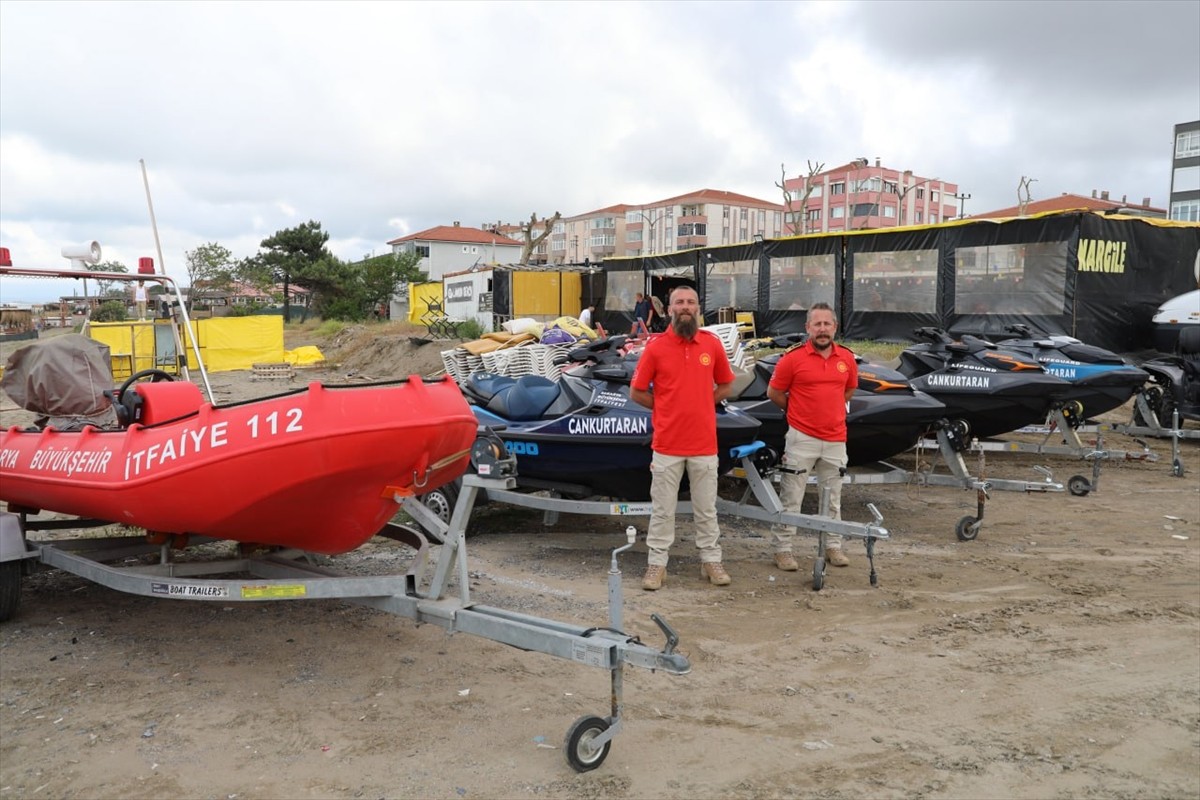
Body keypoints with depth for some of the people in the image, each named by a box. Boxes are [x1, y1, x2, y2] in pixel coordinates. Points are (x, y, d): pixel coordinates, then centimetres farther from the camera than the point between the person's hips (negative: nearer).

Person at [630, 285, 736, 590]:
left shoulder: (712, 343, 2)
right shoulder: (655, 347, -5)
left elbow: (725, 385, 15)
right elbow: (636, 392, 2)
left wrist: (700, 405, 4)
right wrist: (667, 408, 1)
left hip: (705, 444, 2)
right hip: (667, 444, -2)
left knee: (706, 508, 13)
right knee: (662, 509, 7)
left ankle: (711, 560, 25)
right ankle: (656, 563, 17)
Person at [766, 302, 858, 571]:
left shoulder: (847, 358, 3)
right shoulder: (793, 358, -10)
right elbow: (774, 393, -1)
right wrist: (799, 410, 7)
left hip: (836, 439, 5)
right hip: (802, 437, -4)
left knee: (832, 498, 16)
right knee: (791, 498, 0)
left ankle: (833, 546, 28)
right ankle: (782, 548, 9)